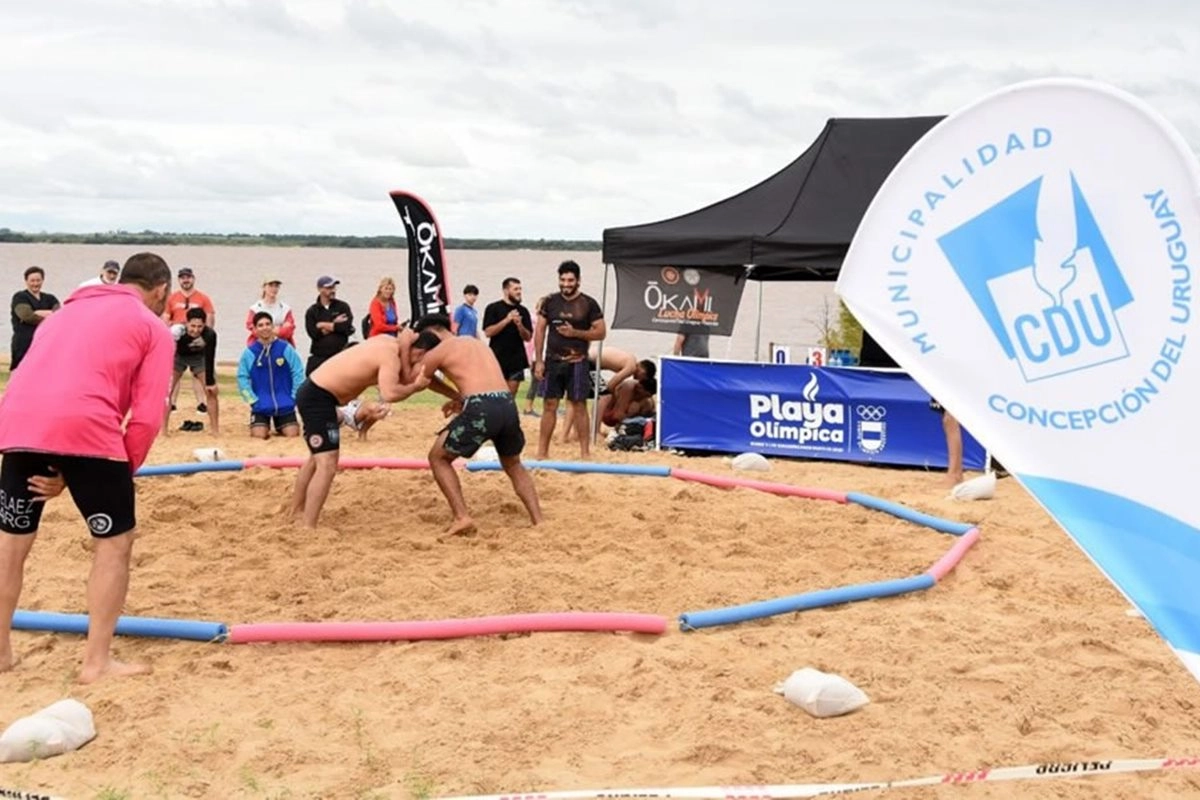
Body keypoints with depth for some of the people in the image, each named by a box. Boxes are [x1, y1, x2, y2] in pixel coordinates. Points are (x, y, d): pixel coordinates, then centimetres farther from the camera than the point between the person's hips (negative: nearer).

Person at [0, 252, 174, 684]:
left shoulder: (69, 309, 32)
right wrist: (124, 469, 11)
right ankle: (97, 661, 9)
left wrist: (55, 468, 22)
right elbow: (147, 416, 2)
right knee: (115, 540, 10)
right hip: (84, 426, -6)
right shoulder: (154, 329, 14)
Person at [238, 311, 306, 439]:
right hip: (261, 406, -1)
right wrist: (253, 400, -7)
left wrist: (294, 397, -4)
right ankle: (266, 428, 21)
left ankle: (280, 428, 28)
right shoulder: (249, 353, -5)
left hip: (285, 405, 1)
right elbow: (242, 378, -3)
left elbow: (298, 373, -1)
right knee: (259, 435, -13)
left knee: (292, 434, -6)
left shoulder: (286, 349, -4)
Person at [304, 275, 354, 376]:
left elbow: (348, 327, -10)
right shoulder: (312, 311, 8)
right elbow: (313, 333, -7)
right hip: (318, 358, 1)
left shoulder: (343, 307, 7)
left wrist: (325, 325, -4)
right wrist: (335, 325, -7)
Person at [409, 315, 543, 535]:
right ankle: (538, 521, 21)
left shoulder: (437, 352, 10)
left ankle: (462, 517, 2)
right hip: (507, 405, 6)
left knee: (438, 458, 14)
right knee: (514, 465, 30)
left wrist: (407, 354, 29)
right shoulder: (476, 343, 30)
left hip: (481, 409, -6)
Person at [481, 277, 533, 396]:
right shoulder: (493, 308, -1)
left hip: (516, 360, 4)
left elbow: (528, 337, 8)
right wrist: (507, 320, -18)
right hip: (497, 359, -4)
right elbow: (488, 332, -10)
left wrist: (519, 325, -12)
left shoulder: (523, 311, 10)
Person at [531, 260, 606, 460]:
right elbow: (540, 330, 6)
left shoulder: (588, 304, -2)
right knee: (549, 405, 4)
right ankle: (542, 452, 8)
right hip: (553, 361, 2)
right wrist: (539, 360, 0)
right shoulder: (550, 302, 5)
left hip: (577, 363, -2)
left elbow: (601, 332, -3)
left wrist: (575, 333, -16)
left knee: (579, 405, 0)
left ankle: (585, 452, 6)